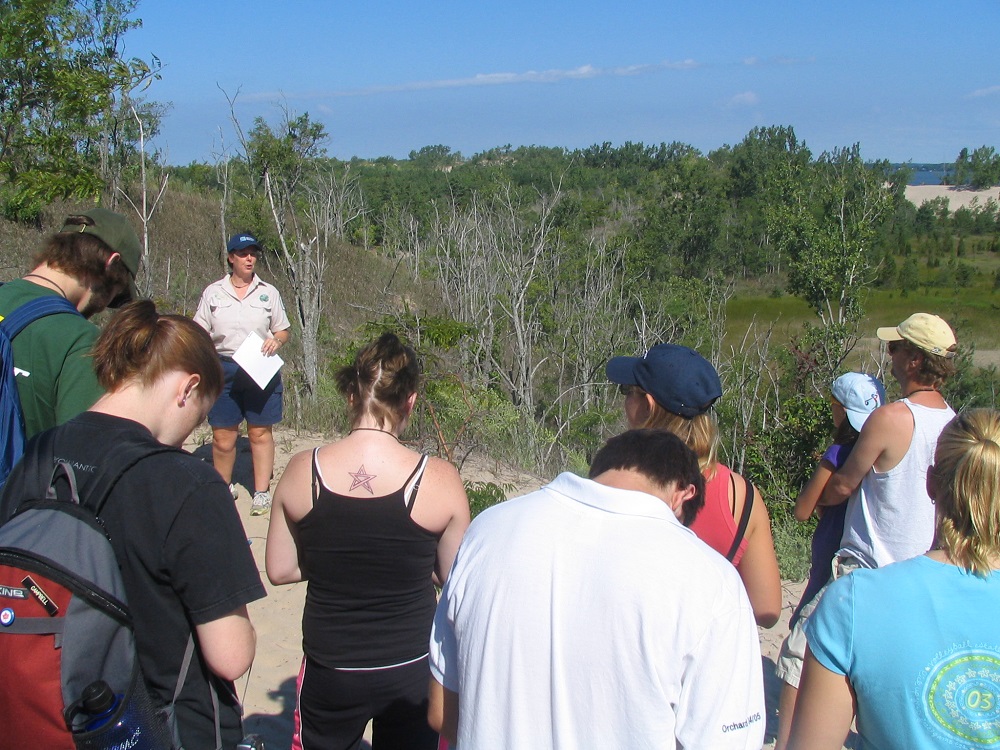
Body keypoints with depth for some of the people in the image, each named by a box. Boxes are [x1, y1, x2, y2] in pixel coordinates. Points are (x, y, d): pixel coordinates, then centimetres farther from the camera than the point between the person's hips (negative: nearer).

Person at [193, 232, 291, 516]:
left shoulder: (268, 293, 9)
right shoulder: (213, 292, 8)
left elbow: (284, 330, 13)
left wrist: (276, 341, -9)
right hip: (223, 369, 0)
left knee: (261, 432, 2)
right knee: (222, 436, 2)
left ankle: (262, 492, 12)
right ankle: (224, 487, 22)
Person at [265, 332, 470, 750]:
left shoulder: (301, 472, -13)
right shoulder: (439, 480, -18)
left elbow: (280, 570, -2)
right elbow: (455, 575, -6)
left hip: (328, 669, 2)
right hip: (411, 670, -1)